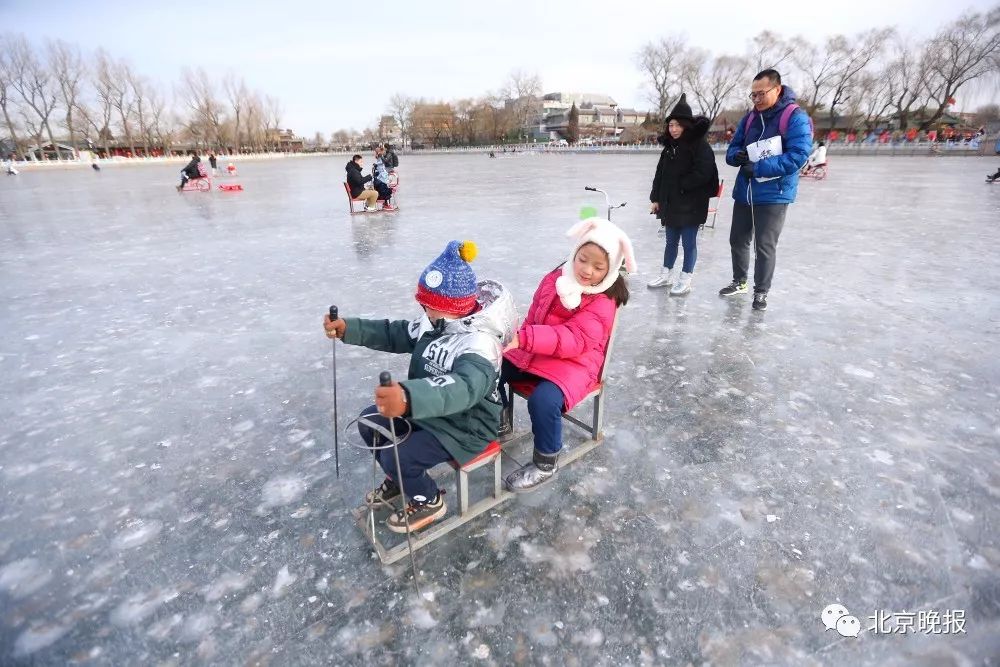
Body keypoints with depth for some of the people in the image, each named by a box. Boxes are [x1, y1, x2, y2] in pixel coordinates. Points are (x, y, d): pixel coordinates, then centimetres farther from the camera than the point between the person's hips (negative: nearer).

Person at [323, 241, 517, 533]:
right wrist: (348, 328, -8)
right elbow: (394, 334, 7)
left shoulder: (479, 342, -33)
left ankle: (428, 500, 13)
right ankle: (399, 478, 32)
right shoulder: (434, 322, -3)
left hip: (465, 426, -9)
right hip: (425, 408, 9)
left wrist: (408, 397, -69)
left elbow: (464, 387, -51)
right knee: (369, 421, 8)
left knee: (398, 457, -19)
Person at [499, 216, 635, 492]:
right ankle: (501, 421, 21)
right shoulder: (557, 277, 2)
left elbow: (574, 339, -32)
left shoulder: (603, 302, -17)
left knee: (544, 400, -32)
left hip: (573, 363, -7)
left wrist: (525, 337, -44)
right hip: (532, 353, 7)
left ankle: (545, 464, -4)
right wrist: (521, 338, -9)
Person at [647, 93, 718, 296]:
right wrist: (655, 198, 8)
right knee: (671, 241, 17)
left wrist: (681, 186, -16)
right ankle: (666, 275, 29)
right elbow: (660, 174, 13)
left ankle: (685, 280, 13)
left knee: (689, 243, 3)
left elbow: (703, 173, -19)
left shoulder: (700, 145, -10)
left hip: (691, 205, -7)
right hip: (670, 203, 7)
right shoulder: (669, 147, 11)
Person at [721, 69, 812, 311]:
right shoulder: (749, 118, 9)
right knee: (737, 240, 14)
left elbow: (798, 156, -19)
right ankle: (740, 282, 32)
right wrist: (737, 155, -14)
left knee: (765, 246, -1)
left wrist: (758, 167, -24)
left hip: (774, 195, -6)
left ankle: (761, 292, 14)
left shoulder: (795, 117, -10)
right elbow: (732, 149, 10)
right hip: (744, 192, 6)